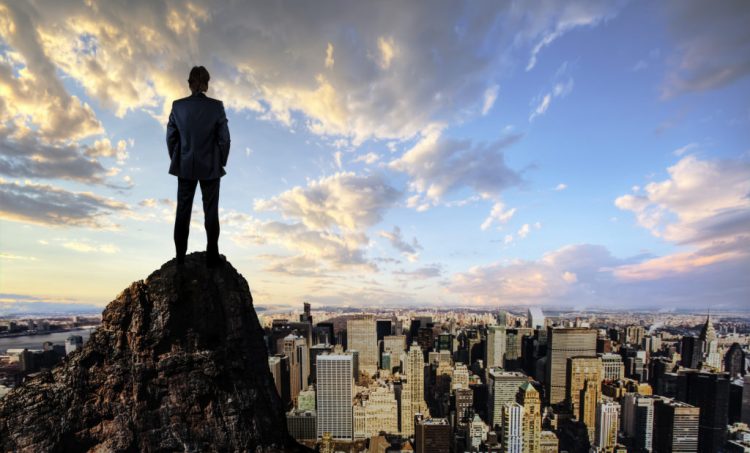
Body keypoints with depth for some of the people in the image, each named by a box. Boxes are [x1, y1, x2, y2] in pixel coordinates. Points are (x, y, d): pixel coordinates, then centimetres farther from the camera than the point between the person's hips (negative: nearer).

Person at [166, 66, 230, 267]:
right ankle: (212, 257, 9)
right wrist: (222, 162, 5)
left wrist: (176, 160, 14)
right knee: (211, 212, 5)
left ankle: (180, 256, 18)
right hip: (210, 167, -2)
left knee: (182, 211, 11)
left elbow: (171, 137, 1)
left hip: (185, 166, 2)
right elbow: (224, 138, -8)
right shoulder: (216, 106, -9)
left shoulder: (178, 105, -3)